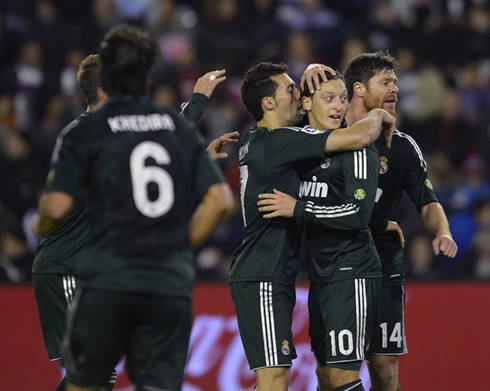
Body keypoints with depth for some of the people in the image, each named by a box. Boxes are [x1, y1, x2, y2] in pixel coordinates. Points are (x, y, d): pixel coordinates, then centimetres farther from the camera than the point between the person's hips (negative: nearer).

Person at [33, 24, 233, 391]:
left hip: (107, 281, -2)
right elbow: (220, 200, 6)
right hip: (171, 285, 2)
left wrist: (42, 226, 14)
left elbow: (57, 207, -8)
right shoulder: (182, 129, 12)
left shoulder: (83, 133, 1)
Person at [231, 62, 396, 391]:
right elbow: (360, 137, -21)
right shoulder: (278, 141, -16)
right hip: (263, 277, -10)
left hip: (272, 275, 10)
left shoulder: (257, 140, 13)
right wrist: (378, 116, 1)